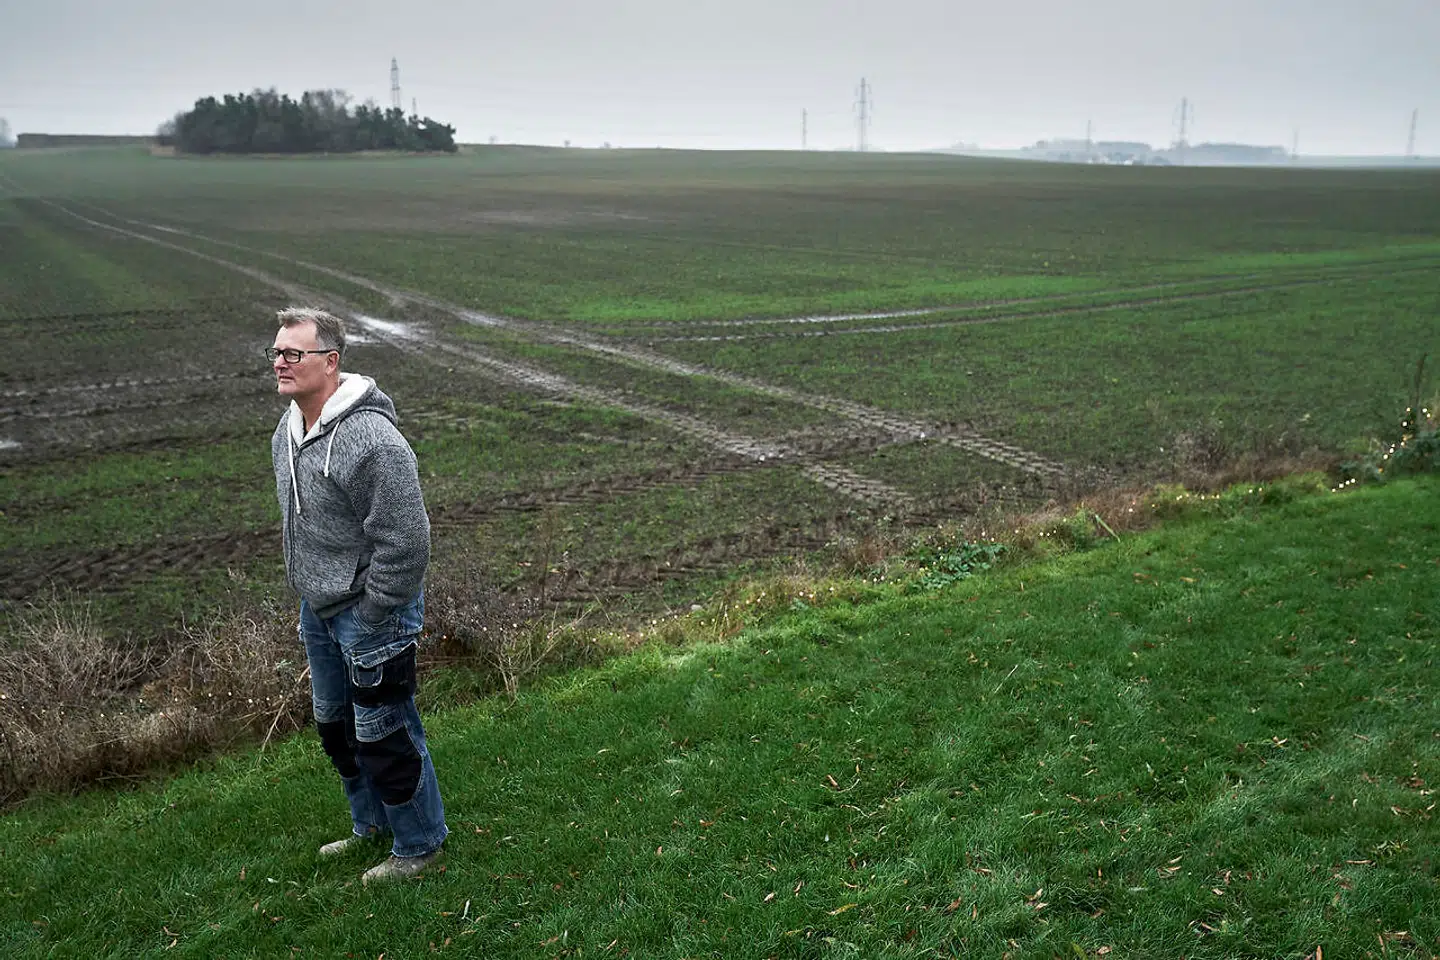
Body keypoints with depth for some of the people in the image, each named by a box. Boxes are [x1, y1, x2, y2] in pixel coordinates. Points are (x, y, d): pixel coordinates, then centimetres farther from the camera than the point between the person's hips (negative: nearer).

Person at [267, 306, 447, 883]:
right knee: (334, 724, 23)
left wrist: (369, 622, -19)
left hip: (371, 610, -10)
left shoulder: (371, 441, -28)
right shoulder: (289, 427, 3)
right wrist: (308, 595, 16)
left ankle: (419, 843, 23)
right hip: (317, 607, 10)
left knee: (383, 735, 2)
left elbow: (404, 543, -26)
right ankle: (372, 824, 43)